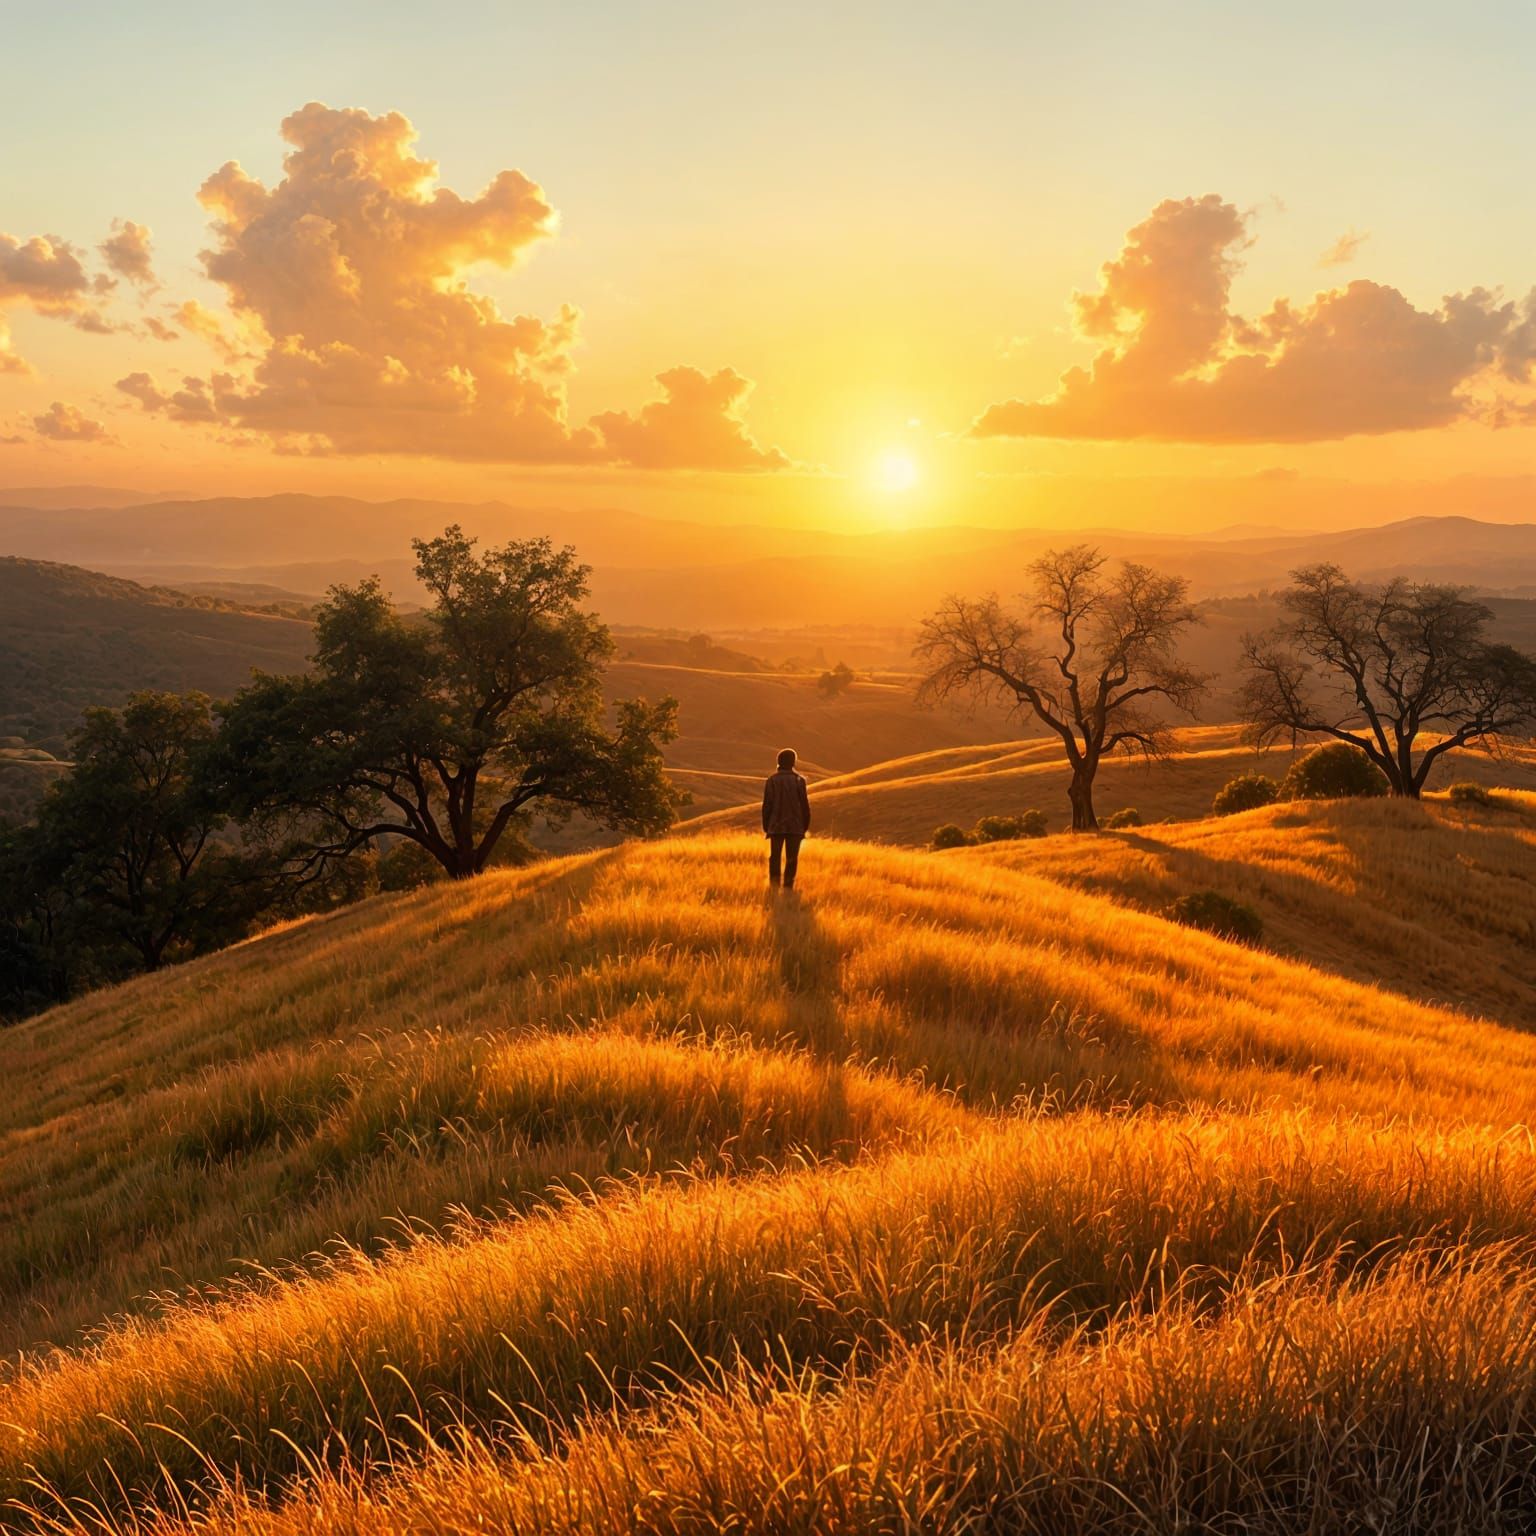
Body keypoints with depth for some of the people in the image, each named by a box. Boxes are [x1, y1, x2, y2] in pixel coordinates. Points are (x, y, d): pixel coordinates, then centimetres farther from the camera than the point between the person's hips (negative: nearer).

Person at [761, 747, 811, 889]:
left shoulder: (772, 780, -3)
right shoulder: (799, 780, -5)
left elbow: (767, 805, -1)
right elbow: (805, 805, -2)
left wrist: (766, 827, 7)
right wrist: (805, 826, 8)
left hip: (776, 826, 1)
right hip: (795, 827, -1)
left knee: (774, 857, 7)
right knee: (791, 858, 5)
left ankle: (774, 886, 3)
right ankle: (788, 886, 1)